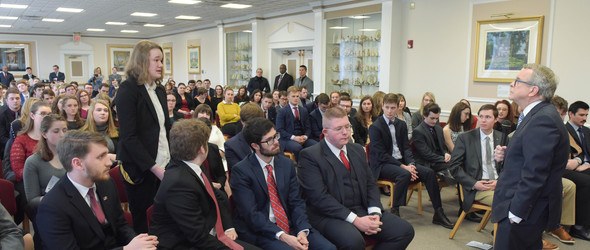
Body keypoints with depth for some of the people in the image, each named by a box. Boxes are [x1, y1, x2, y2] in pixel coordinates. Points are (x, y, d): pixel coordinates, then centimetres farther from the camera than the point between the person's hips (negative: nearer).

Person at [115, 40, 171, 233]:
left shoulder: (159, 90, 13)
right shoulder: (128, 89, -9)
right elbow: (128, 136, -16)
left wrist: (172, 159, 4)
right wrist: (153, 167, -18)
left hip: (163, 166, 6)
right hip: (141, 169, -6)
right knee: (141, 219, 5)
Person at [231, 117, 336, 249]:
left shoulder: (287, 164, 7)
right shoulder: (241, 171, -9)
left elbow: (296, 202, 5)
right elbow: (251, 213, -15)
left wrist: (303, 231, -13)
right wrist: (282, 236, -24)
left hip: (290, 224, 5)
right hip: (259, 230, -4)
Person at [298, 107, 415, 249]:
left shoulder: (357, 150, 16)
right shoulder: (309, 156, -7)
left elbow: (370, 184, 15)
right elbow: (319, 197, -15)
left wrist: (375, 213, -4)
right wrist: (355, 220, -19)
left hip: (363, 211, 7)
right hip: (330, 215, -6)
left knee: (405, 231, -11)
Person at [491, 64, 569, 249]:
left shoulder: (543, 119, -21)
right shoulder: (537, 115, 13)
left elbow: (535, 173, -25)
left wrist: (515, 213, -22)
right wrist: (506, 155, 1)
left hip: (523, 213, -10)